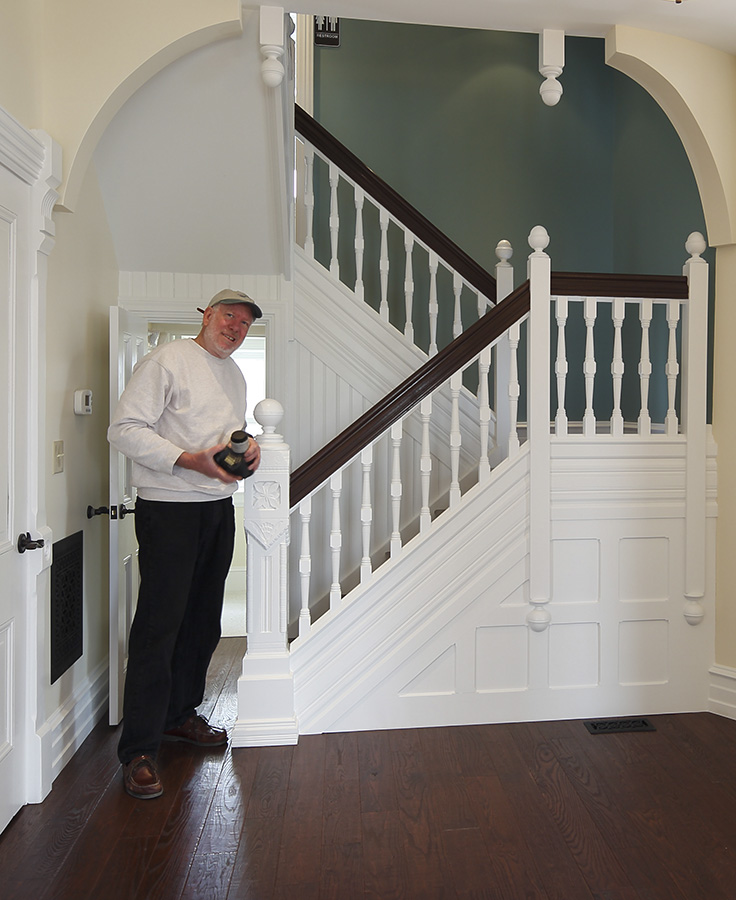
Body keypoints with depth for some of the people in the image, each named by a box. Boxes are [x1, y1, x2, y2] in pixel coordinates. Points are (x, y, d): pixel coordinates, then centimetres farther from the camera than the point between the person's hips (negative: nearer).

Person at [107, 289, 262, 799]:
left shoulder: (235, 374, 17)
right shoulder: (168, 360, -7)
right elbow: (125, 429, -14)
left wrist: (249, 446, 3)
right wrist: (192, 460, -23)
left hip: (220, 507, 8)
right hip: (169, 508, -8)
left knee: (203, 621, 13)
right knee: (159, 624, -7)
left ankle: (180, 714, 31)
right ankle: (139, 751, 2)